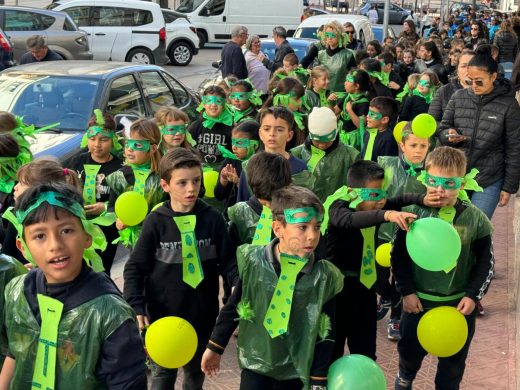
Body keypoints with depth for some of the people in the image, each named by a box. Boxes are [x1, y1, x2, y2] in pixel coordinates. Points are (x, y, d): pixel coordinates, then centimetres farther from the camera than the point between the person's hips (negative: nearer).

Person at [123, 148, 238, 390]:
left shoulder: (212, 218, -5)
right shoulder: (156, 222, -10)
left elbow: (227, 261, -1)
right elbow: (135, 268, -5)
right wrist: (136, 307, -14)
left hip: (203, 315, 3)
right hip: (163, 315, -2)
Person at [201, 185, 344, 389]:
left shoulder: (324, 276, -11)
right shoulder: (253, 263, -12)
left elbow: (326, 332, -4)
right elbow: (233, 308, 2)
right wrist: (214, 347, 8)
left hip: (296, 372, 0)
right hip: (256, 365, 0)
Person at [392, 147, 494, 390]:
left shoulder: (475, 219, -11)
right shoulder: (414, 213, -12)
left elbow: (486, 262, -1)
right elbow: (398, 255, -5)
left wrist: (473, 295, -7)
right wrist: (406, 291, -7)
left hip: (459, 304, 0)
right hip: (418, 301, 1)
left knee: (454, 358, 15)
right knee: (410, 348, 21)